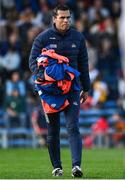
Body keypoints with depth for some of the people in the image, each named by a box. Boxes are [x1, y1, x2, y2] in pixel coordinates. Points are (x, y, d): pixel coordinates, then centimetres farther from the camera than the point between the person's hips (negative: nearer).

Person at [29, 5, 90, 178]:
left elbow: (83, 64, 13)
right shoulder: (43, 38, -1)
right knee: (52, 131, 5)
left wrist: (85, 89, 13)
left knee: (73, 127, -13)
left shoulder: (78, 37, 7)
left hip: (72, 89, 0)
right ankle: (57, 166, 16)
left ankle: (76, 165, -21)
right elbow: (33, 61, -3)